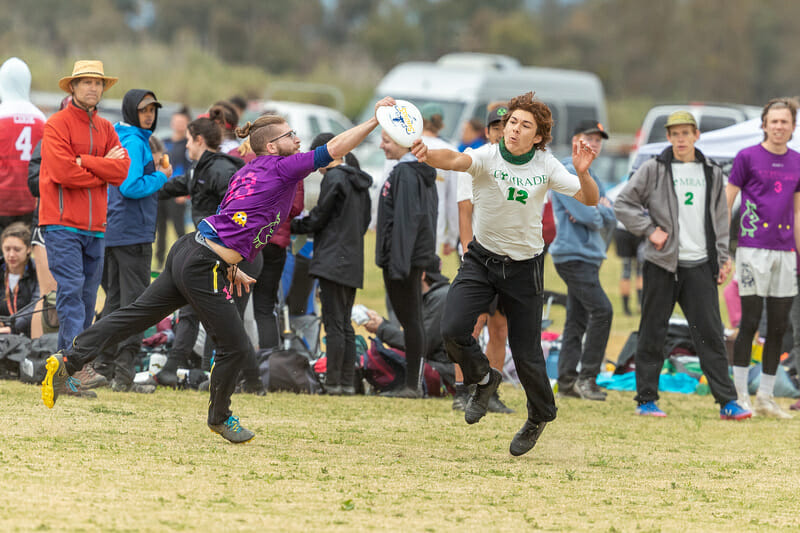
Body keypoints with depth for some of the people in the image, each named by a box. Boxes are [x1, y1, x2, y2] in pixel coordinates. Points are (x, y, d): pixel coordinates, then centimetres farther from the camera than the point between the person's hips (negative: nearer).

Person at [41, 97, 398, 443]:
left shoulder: (248, 172, 18)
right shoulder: (280, 168, -7)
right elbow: (335, 149, -10)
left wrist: (230, 267, 24)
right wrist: (378, 118, -6)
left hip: (188, 249, 9)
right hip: (204, 268, -9)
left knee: (136, 315, 11)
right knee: (235, 346, 4)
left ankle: (68, 362, 7)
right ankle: (219, 417, 21)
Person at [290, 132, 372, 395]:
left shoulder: (334, 179, -10)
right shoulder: (359, 182, 15)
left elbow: (318, 218, -9)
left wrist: (291, 225, 6)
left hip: (333, 261, -8)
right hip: (353, 263, 8)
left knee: (334, 324, -8)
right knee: (345, 324, 10)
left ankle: (333, 382, -10)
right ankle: (348, 382, 9)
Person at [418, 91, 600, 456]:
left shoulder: (546, 166, -7)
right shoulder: (488, 157, -15)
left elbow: (589, 200, -6)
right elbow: (456, 160, -36)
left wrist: (583, 174, -28)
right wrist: (428, 155, -59)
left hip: (524, 265, 0)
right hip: (481, 259, 0)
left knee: (526, 353, 3)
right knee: (453, 329, -20)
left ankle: (540, 416, 33)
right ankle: (484, 379, 13)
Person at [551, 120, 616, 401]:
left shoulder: (591, 177, 21)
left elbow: (611, 219, 13)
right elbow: (588, 216, -19)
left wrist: (598, 212, -7)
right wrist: (602, 211, 2)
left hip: (588, 256, 10)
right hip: (573, 255, -10)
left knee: (577, 320, 9)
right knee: (601, 310, -16)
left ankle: (567, 382, 11)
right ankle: (586, 377, -13)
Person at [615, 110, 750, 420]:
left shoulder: (712, 173, 11)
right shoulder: (653, 170, 0)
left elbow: (720, 218, 17)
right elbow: (623, 204, 1)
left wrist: (722, 258, 11)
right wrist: (649, 230, -8)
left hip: (700, 265, 2)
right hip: (661, 265, -2)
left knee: (710, 333, -2)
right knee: (652, 333, 2)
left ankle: (727, 401, -3)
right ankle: (646, 399, 10)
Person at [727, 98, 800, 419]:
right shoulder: (747, 158, -2)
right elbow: (726, 203, -1)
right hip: (753, 249, -5)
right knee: (750, 322, -6)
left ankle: (766, 397, 14)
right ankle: (740, 395, 2)